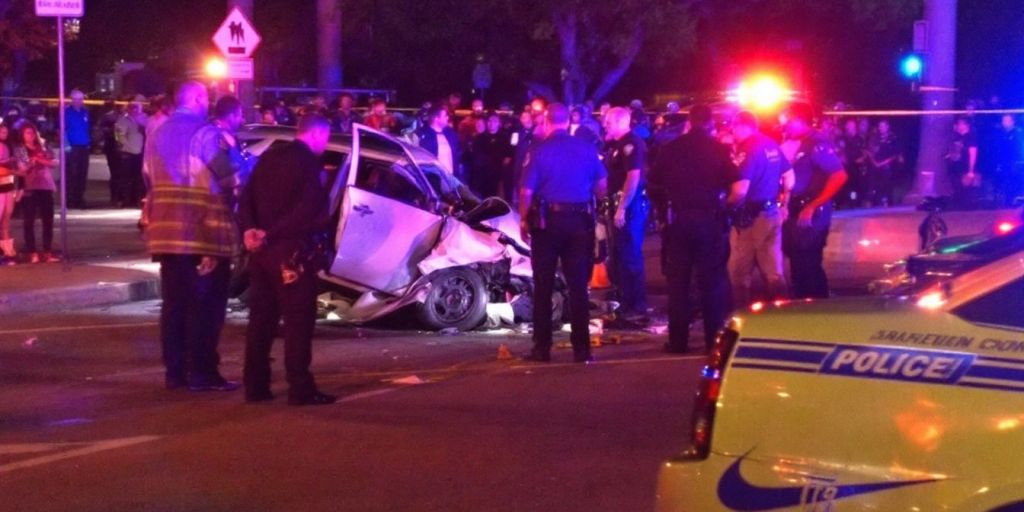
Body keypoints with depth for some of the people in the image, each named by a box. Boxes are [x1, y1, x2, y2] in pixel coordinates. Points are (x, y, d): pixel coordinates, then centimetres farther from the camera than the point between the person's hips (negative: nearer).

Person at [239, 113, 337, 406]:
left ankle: (255, 385, 13)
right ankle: (300, 389, -6)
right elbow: (310, 209, -19)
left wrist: (250, 229, -6)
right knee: (298, 320, -5)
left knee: (261, 318, 11)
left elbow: (247, 198, 9)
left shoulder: (269, 157, 15)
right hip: (290, 249, -8)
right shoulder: (308, 162, -8)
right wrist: (273, 233, -14)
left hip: (262, 248, 8)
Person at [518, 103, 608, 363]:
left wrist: (524, 219, 3)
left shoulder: (539, 150, -8)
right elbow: (602, 187, 6)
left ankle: (542, 347, 8)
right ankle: (581, 348, 3)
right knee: (578, 286, 5)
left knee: (543, 287, 6)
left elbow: (526, 191, -11)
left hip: (547, 221, -2)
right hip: (579, 222, 2)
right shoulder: (587, 148, -1)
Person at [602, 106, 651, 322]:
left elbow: (634, 177, -23)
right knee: (619, 256, 16)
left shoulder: (631, 143, -15)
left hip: (630, 205, -11)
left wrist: (622, 208, -26)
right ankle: (625, 303, 25)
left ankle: (637, 309, -6)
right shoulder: (615, 144, 16)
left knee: (630, 256, -9)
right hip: (620, 204, 11)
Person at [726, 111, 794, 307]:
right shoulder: (772, 145, 7)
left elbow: (740, 191, -25)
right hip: (772, 213, 8)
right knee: (774, 271, 11)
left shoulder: (747, 149, -18)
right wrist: (783, 204, 22)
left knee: (739, 273, 4)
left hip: (749, 217, -8)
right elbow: (790, 178, 15)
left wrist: (727, 203, -8)